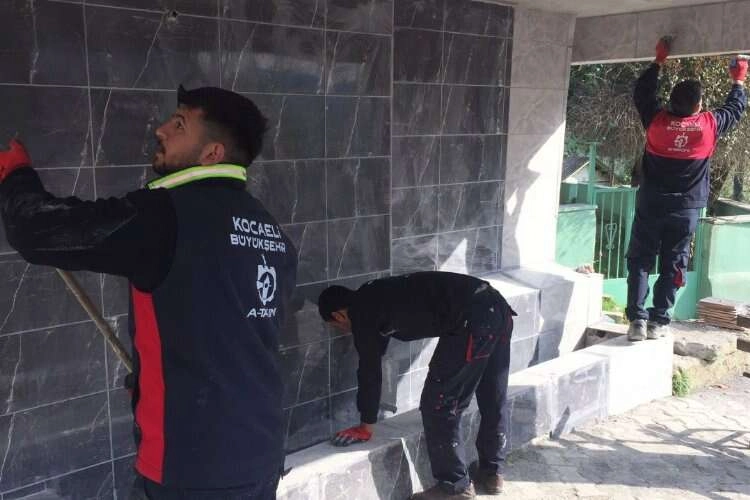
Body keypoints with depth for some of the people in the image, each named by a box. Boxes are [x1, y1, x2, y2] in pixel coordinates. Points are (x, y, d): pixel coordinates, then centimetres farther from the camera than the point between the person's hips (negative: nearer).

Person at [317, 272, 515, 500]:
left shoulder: (362, 313, 1)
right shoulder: (375, 297, 27)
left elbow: (370, 370, 5)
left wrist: (366, 426, 15)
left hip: (472, 319, -10)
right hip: (497, 306, 10)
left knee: (438, 406, 3)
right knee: (493, 399, 22)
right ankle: (492, 472, 38)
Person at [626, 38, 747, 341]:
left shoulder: (656, 121, -9)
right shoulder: (709, 125, -7)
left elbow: (642, 93, 10)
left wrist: (658, 61, 18)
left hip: (650, 206, 0)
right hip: (685, 211, 0)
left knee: (640, 262, 5)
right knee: (671, 267, 8)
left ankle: (637, 320, -2)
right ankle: (658, 321, 8)